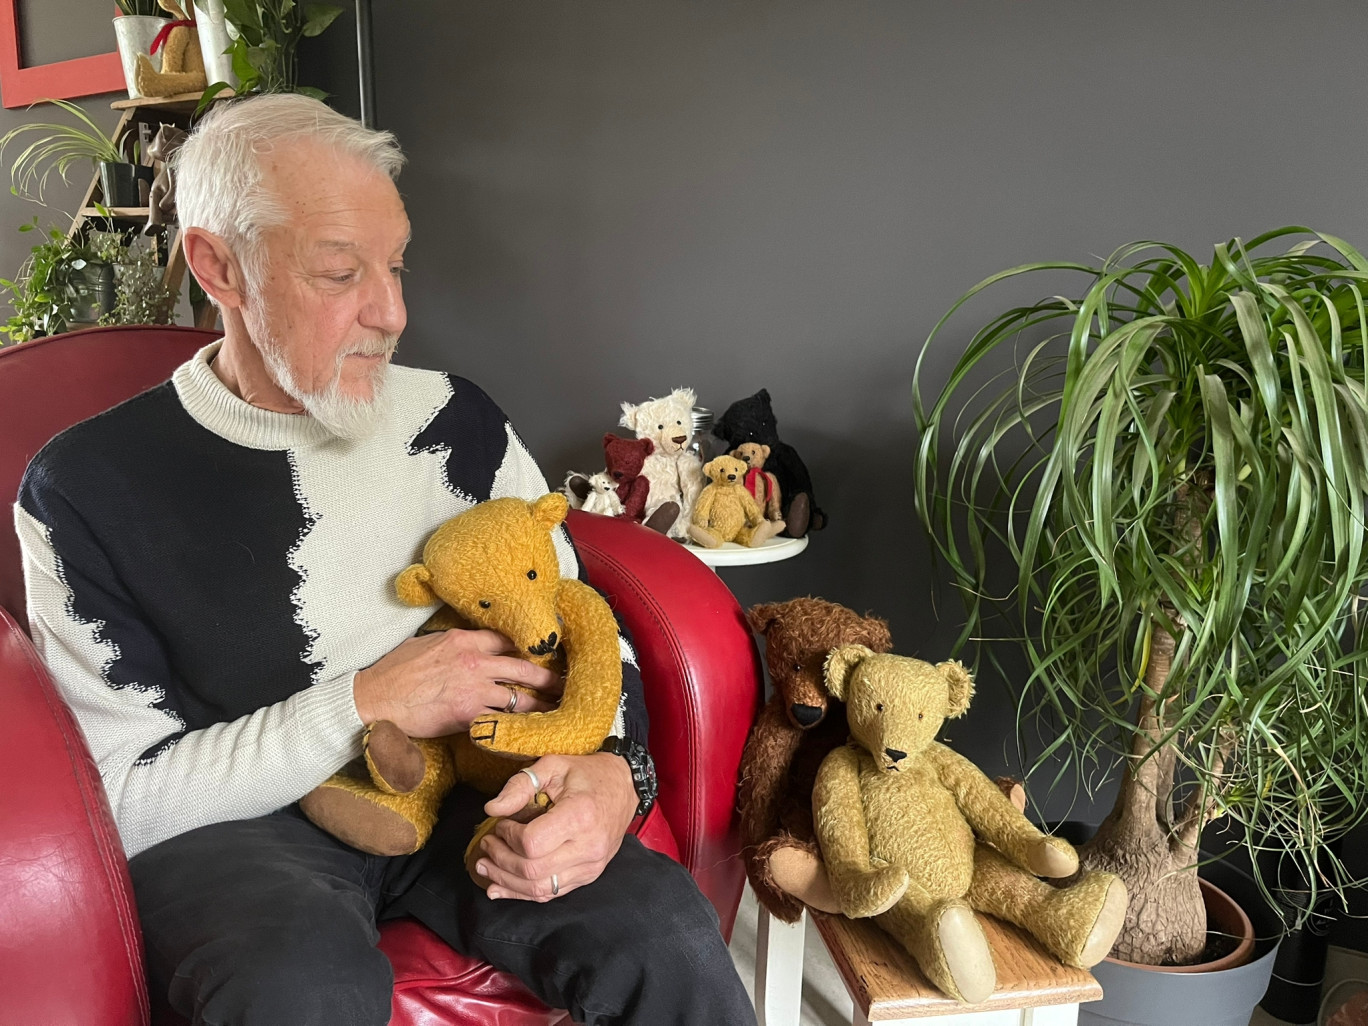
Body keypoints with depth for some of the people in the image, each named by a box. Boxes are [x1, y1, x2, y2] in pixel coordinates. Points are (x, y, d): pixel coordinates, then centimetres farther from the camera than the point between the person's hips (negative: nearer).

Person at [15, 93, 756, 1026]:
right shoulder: (90, 485, -6)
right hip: (233, 822, -1)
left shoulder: (455, 419, 2)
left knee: (667, 934, -26)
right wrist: (366, 705, -17)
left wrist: (614, 771, -18)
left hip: (462, 792, 2)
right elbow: (116, 798, -7)